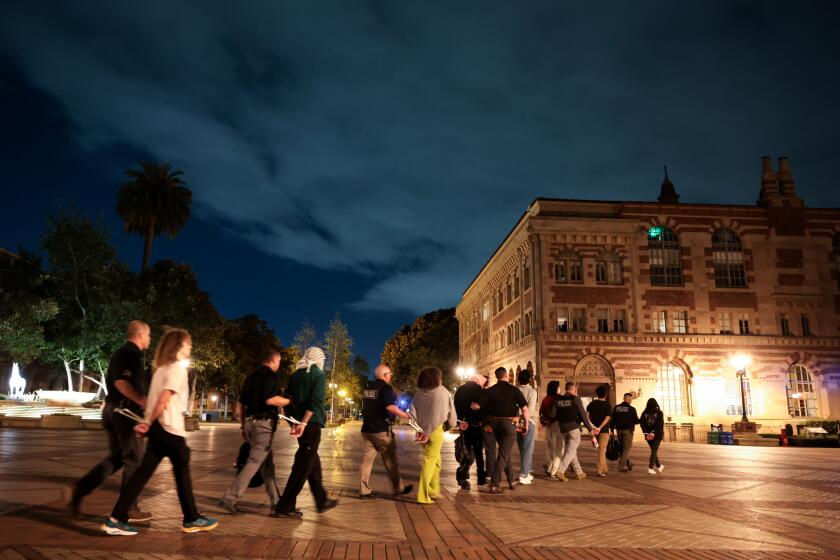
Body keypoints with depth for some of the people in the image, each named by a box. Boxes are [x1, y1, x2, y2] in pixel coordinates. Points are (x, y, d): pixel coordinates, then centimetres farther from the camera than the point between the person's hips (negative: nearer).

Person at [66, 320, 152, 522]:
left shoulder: (120, 353, 17)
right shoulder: (131, 354, -13)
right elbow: (121, 382, -24)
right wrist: (143, 401, -24)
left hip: (113, 409, 10)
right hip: (126, 411, -9)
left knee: (116, 457, 16)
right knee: (134, 460, 0)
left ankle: (77, 490, 6)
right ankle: (128, 509, 6)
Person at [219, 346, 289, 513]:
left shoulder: (251, 376, 16)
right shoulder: (272, 376, -8)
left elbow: (240, 404, 17)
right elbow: (271, 399, -23)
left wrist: (242, 425, 22)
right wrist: (290, 401, -10)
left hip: (250, 422, 9)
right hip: (264, 423, -9)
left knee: (267, 461, 15)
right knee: (254, 463, -6)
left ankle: (275, 500, 19)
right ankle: (230, 498, -11)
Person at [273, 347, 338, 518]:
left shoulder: (296, 375, 14)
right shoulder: (318, 374, -5)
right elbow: (316, 400, -18)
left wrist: (294, 422, 13)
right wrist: (304, 422, -21)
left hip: (299, 424, 7)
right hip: (311, 424, -7)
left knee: (313, 463, 17)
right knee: (302, 466, -4)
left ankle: (322, 501, 26)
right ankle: (285, 507, -4)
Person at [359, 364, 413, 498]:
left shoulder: (367, 388, 12)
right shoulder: (386, 388, -12)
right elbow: (390, 407, -25)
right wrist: (406, 415, -15)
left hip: (367, 429, 7)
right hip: (381, 430, -7)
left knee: (367, 459, 7)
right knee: (390, 460, 5)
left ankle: (364, 490, 5)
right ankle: (398, 488, 15)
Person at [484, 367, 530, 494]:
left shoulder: (490, 391, 1)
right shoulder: (514, 390, -4)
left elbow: (485, 409, -2)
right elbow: (524, 409, -6)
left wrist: (487, 424, 7)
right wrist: (527, 424, 5)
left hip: (494, 423, 4)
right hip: (509, 423, -3)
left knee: (504, 452, 21)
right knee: (503, 454, -1)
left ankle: (511, 481, 28)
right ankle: (494, 484, -10)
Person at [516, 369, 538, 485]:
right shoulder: (532, 391, -8)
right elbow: (530, 408, -16)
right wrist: (526, 422, -14)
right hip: (528, 421, -5)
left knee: (522, 448, 17)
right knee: (527, 449, 1)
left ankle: (526, 472, 25)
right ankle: (523, 475, -2)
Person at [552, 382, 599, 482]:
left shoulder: (558, 400, 5)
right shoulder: (575, 399, -7)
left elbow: (553, 414, 1)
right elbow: (583, 415, -8)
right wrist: (590, 428, -2)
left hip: (562, 428, 5)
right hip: (574, 428, -5)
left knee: (571, 450, 15)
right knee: (571, 451, -2)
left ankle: (579, 473, 21)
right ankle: (560, 471, -16)